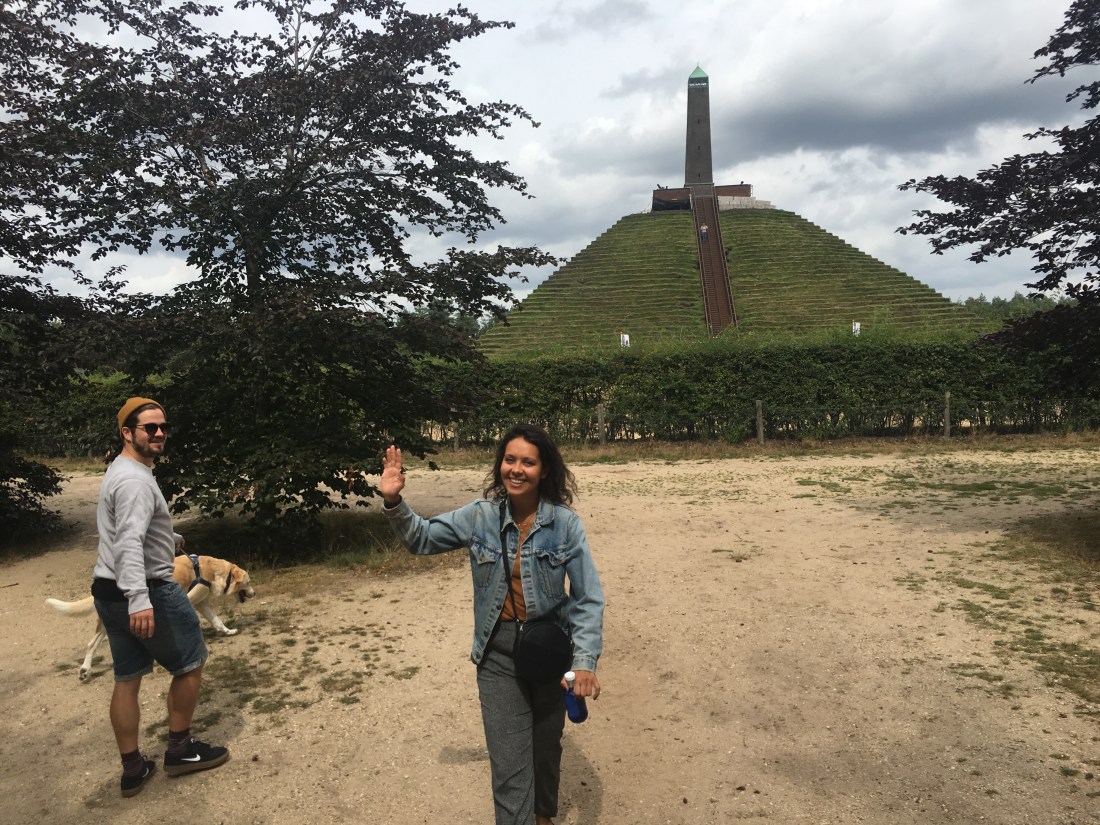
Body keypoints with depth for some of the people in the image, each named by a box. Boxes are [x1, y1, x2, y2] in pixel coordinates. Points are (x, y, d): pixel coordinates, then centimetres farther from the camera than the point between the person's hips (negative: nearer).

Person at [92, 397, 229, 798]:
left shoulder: (120, 472, 15)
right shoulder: (135, 479, -20)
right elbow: (129, 541, -34)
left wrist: (167, 538, 48)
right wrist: (139, 598, -43)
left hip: (109, 592, 10)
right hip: (147, 592, -10)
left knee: (127, 678, 14)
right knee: (191, 662, 7)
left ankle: (133, 769, 23)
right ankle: (180, 750, 19)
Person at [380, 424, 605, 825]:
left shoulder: (565, 524, -13)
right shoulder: (480, 516, -7)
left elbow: (588, 599, -13)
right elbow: (422, 538, 5)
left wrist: (585, 661, -23)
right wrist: (393, 501, -12)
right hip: (498, 654, 0)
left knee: (546, 746, 22)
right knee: (509, 768, -2)